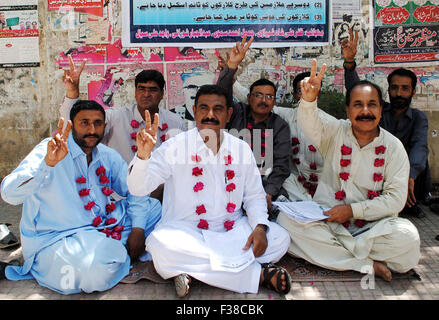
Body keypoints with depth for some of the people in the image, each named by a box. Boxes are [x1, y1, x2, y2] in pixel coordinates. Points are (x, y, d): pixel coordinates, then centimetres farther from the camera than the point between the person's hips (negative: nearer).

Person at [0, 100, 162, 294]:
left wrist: (138, 229, -6)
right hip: (56, 240, -6)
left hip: (104, 227, 7)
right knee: (98, 264, -37)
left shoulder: (108, 156, 5)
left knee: (154, 207, 2)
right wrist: (47, 163, -41)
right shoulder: (49, 151, -14)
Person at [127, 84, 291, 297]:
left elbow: (254, 195, 13)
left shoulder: (241, 149, 6)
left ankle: (193, 270, -21)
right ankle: (258, 273, -25)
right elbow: (138, 189, -9)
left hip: (232, 230, 3)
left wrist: (260, 226, -7)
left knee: (279, 239, -17)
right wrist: (143, 155, -29)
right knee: (161, 246, -35)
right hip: (185, 230, -2)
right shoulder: (175, 147, -4)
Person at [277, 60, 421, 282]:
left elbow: (396, 198, -4)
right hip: (327, 219, 1)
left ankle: (330, 248, -16)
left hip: (373, 223, 0)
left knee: (407, 236, -29)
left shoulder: (393, 147, 1)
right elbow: (311, 128, -21)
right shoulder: (336, 132, 3)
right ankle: (367, 264, -22)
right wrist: (309, 100, -43)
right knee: (287, 220, -26)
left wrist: (353, 210, -16)